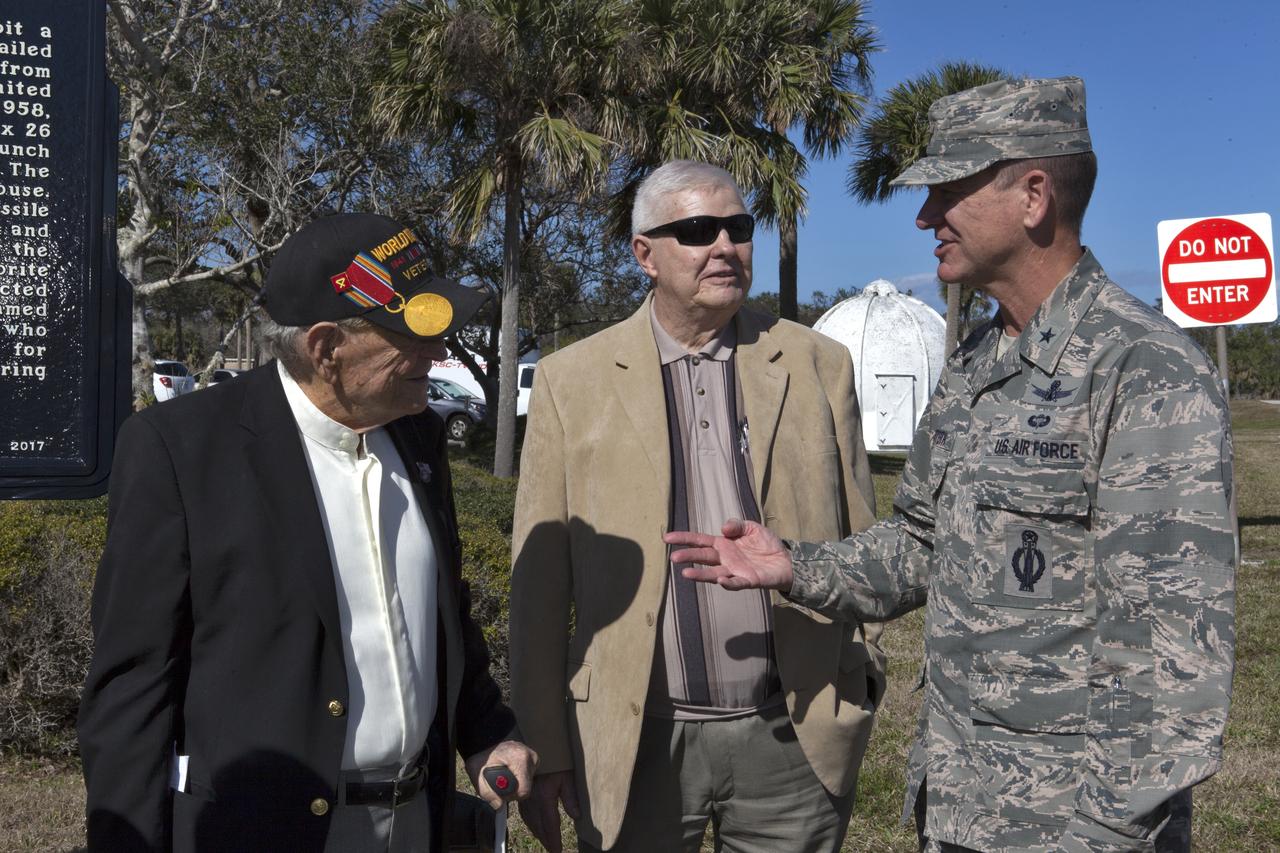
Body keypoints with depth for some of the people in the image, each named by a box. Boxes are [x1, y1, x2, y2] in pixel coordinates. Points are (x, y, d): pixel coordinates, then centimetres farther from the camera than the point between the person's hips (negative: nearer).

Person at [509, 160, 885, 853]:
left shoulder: (819, 366, 3)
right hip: (638, 743, -1)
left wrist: (857, 691, 6)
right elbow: (541, 580, -1)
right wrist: (545, 753, -1)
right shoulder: (571, 380, -1)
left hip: (794, 738, 1)